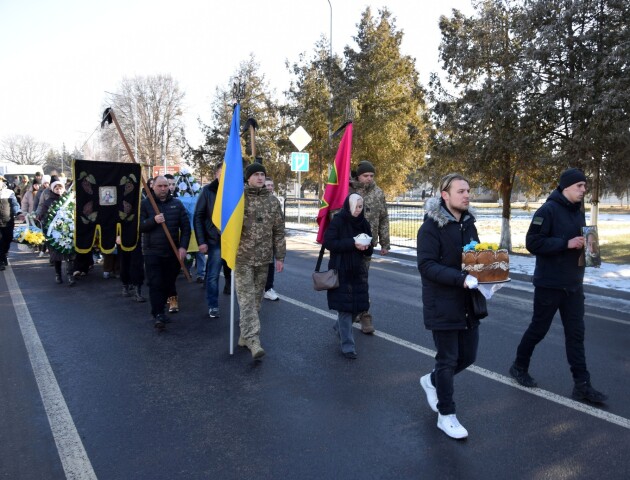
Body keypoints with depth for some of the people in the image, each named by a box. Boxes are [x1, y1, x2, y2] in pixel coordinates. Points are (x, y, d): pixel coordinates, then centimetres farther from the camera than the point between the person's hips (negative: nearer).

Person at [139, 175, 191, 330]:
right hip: (152, 252, -2)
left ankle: (159, 310, 27)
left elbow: (186, 226, 3)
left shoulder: (177, 204, 6)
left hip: (172, 252, 3)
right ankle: (157, 315, -5)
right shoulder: (145, 204, 1)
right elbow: (138, 226, -4)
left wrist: (183, 246, -7)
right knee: (155, 284, -7)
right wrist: (153, 220, -21)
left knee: (168, 284, 9)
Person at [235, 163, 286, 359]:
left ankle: (245, 335, 27)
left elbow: (278, 231, 9)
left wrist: (279, 256, 6)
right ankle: (252, 338, -8)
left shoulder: (273, 201, 7)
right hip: (242, 257, -4)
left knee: (256, 298, 11)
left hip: (263, 258, 4)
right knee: (246, 299, -7)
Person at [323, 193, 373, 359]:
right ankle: (347, 345, 2)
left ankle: (340, 327, 37)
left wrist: (366, 246, -12)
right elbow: (328, 242, -16)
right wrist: (352, 243, -22)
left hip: (358, 270, 5)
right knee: (344, 307, -5)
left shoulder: (364, 223, 8)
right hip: (340, 270, -5)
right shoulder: (338, 221, -7)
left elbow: (370, 250, 13)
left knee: (358, 304, 9)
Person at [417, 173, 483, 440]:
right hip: (442, 305, -7)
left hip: (467, 303, 7)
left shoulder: (468, 222, 9)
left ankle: (432, 381, 41)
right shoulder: (432, 226, -14)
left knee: (468, 356, 14)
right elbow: (426, 265, -20)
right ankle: (446, 416, 23)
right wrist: (461, 279, -29)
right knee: (448, 360, 4)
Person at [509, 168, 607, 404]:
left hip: (573, 285, 7)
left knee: (576, 333, 8)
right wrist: (567, 243, -23)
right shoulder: (548, 210, -14)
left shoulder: (578, 212, 11)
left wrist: (585, 245, 0)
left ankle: (582, 384, 14)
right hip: (549, 284, -7)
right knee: (538, 329, 7)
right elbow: (533, 242, -20)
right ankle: (519, 366, 27)